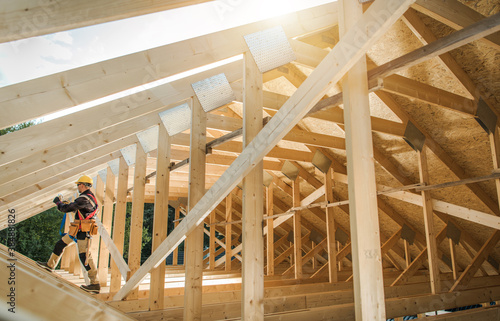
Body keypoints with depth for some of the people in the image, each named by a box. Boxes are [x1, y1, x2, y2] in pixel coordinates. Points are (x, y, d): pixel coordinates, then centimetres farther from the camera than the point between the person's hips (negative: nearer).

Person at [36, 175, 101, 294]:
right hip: (78, 230, 10)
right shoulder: (90, 196, 12)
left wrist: (58, 202, 1)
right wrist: (68, 204, 19)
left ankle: (95, 284, -6)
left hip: (83, 231, -10)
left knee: (84, 255, -10)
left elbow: (67, 208, -18)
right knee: (60, 243, 23)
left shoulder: (84, 199, -21)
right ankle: (50, 265, 43)